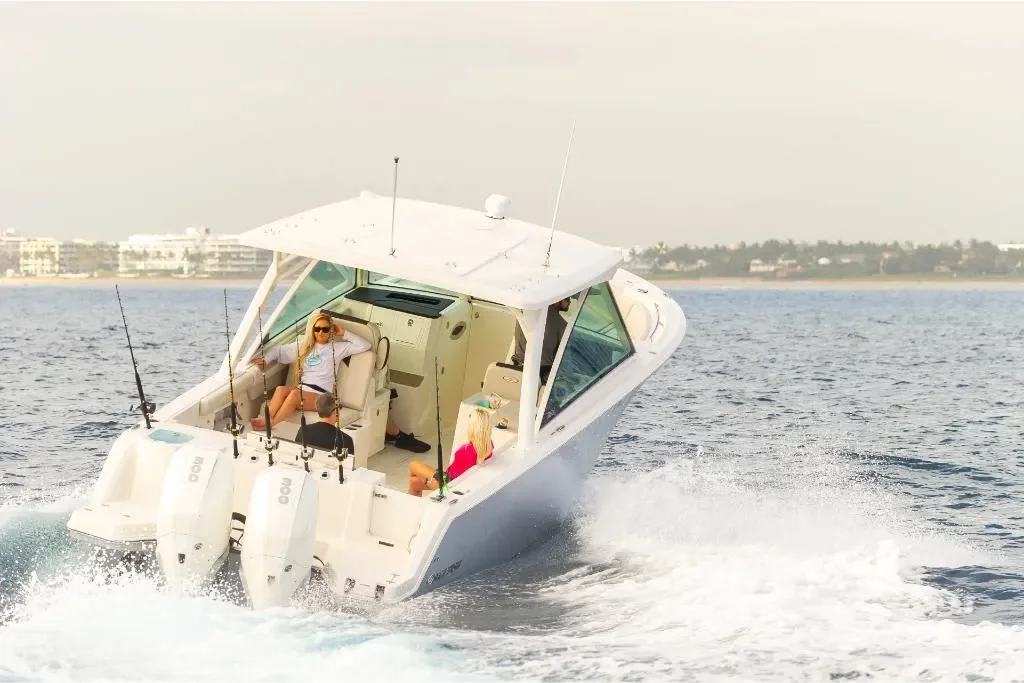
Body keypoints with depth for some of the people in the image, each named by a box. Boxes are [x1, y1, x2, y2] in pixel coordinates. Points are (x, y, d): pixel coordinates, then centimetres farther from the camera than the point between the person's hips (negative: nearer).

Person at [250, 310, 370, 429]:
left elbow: (365, 345, 2)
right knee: (281, 389, -31)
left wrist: (344, 333, 5)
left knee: (295, 394, -35)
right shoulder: (305, 346, 21)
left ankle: (270, 423, -39)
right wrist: (265, 359, 12)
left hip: (320, 394, -4)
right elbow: (280, 350, 28)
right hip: (301, 388, 4)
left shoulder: (337, 348, 9)